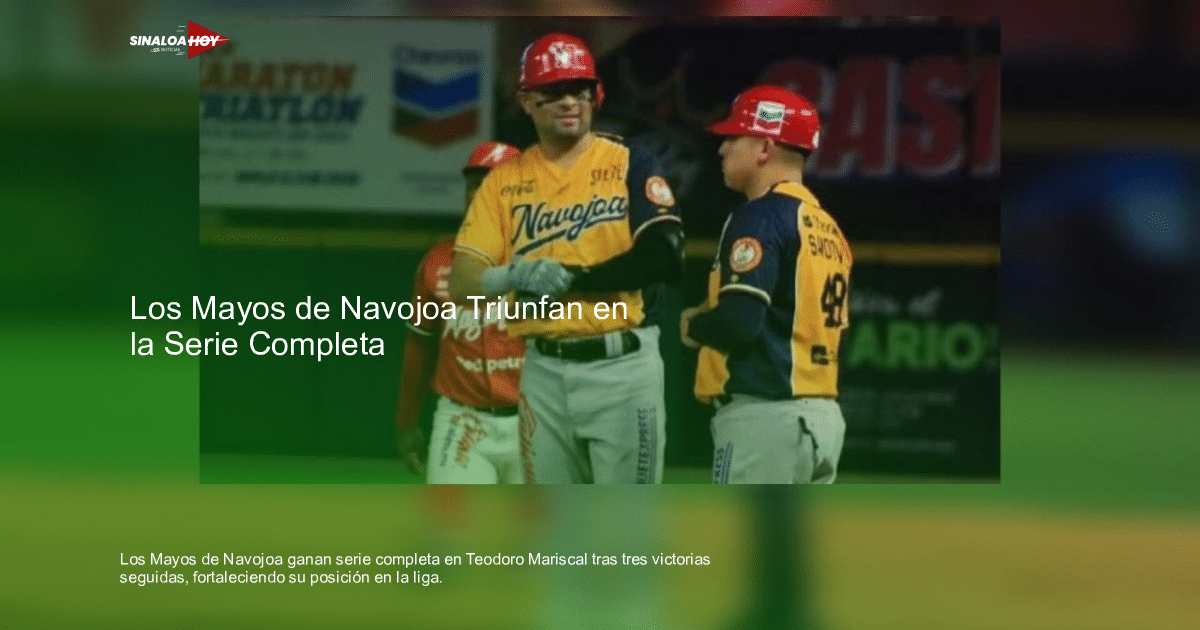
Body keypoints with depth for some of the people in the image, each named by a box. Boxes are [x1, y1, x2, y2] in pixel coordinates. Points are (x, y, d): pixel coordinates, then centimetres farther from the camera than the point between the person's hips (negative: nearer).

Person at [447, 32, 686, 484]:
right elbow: (460, 283, 1)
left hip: (623, 366, -3)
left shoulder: (630, 166, 0)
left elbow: (664, 257, -13)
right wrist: (513, 275, -22)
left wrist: (570, 277, -17)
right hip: (544, 371, 3)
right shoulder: (505, 181, 8)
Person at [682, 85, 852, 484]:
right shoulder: (825, 226, 15)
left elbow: (739, 322, -22)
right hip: (823, 416, 9)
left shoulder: (761, 217, -11)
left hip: (765, 416, -9)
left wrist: (693, 326, -1)